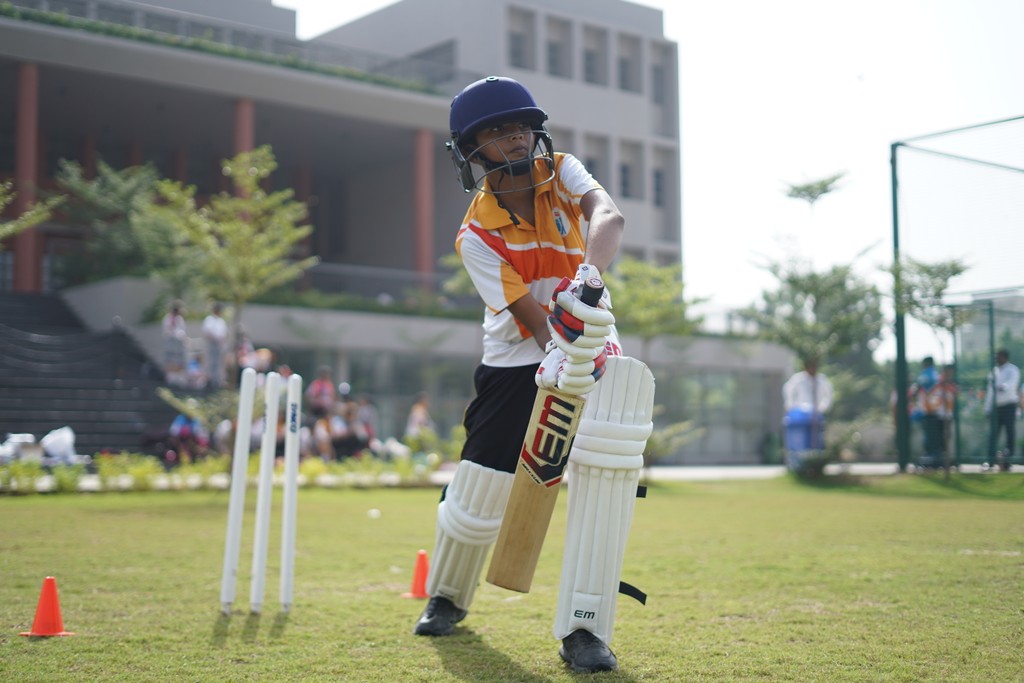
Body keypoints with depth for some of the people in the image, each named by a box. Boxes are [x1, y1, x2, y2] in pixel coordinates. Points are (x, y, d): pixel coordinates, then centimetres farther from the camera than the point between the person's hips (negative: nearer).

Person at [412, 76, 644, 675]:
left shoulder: (562, 172, -7)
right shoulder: (477, 236, -14)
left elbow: (610, 216, -29)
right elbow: (531, 317, -23)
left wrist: (587, 275, -50)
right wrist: (560, 355, -44)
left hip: (592, 348, 1)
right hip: (519, 363, -1)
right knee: (475, 502, 1)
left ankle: (584, 631, -5)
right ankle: (448, 597, 33)